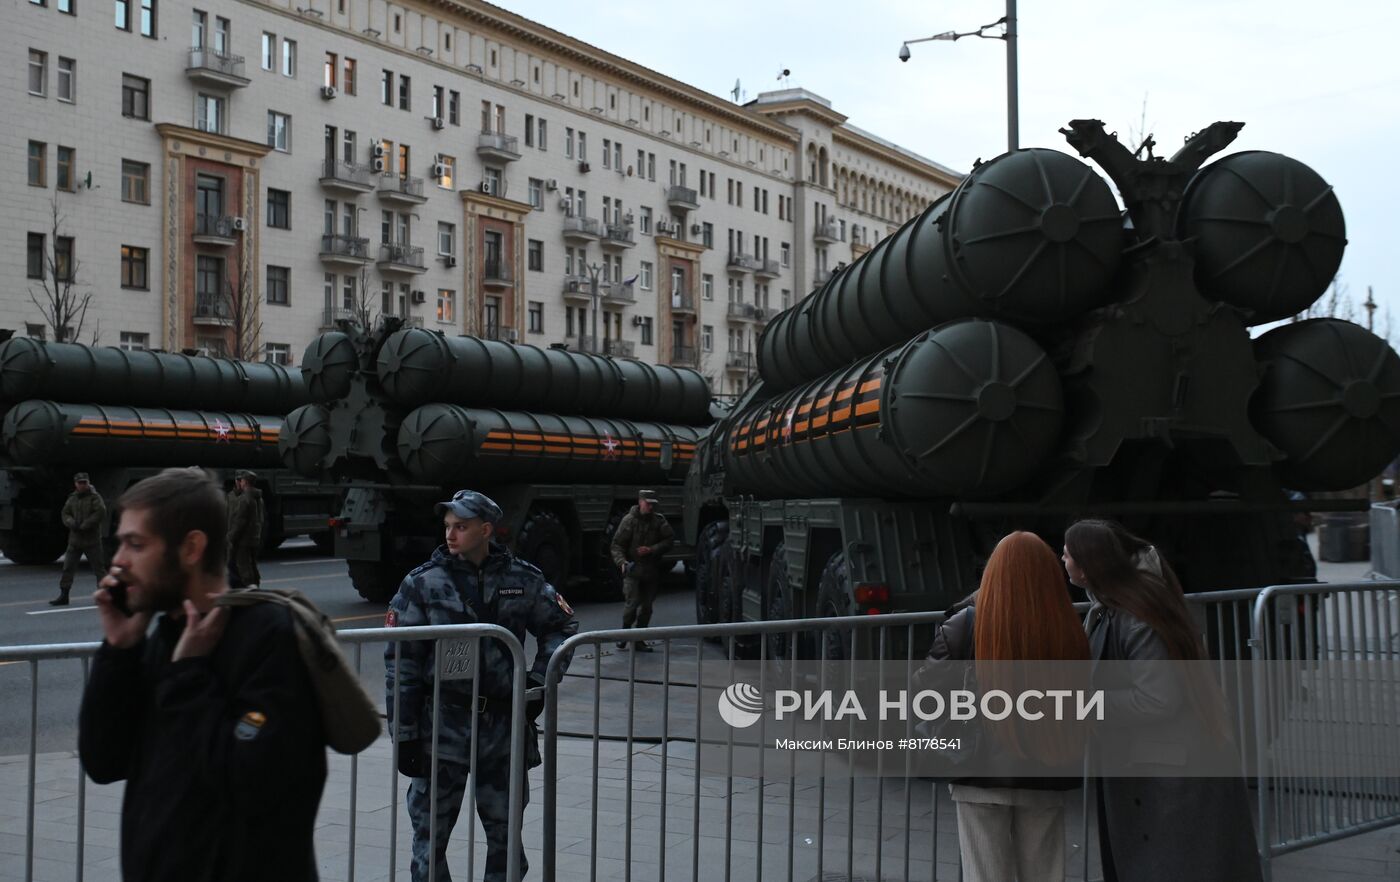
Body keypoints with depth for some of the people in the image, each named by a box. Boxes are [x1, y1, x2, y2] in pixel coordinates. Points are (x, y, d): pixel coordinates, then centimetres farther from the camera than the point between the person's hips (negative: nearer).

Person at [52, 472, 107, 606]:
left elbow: (100, 512, -17)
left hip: (92, 540, -5)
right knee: (68, 567, 2)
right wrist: (72, 523, -14)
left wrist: (85, 525, -18)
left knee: (98, 567, 0)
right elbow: (65, 514, 7)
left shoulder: (95, 497, -5)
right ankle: (63, 596, 8)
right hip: (75, 539, 5)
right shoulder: (72, 499, 11)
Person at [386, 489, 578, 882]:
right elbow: (400, 663, -4)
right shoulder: (422, 584, -4)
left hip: (505, 722, 2)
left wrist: (539, 681, 4)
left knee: (505, 833, 12)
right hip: (442, 725, -2)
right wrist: (403, 734, -8)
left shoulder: (522, 580, 2)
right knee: (430, 833, 3)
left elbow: (561, 625, 17)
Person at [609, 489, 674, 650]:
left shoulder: (659, 520, 4)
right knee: (632, 603, -11)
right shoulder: (629, 520, -3)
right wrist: (622, 561, -19)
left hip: (652, 570, 3)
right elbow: (617, 544, -3)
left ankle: (638, 639, 18)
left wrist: (652, 550, -13)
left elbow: (669, 539, 0)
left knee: (647, 605, 7)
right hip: (633, 569, -3)